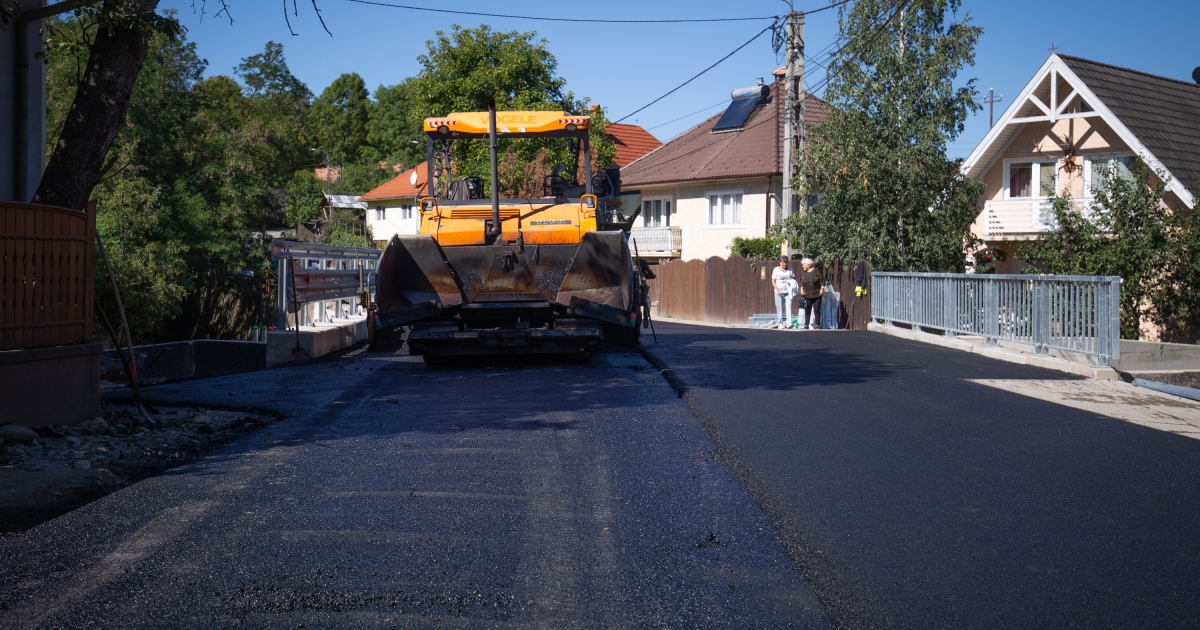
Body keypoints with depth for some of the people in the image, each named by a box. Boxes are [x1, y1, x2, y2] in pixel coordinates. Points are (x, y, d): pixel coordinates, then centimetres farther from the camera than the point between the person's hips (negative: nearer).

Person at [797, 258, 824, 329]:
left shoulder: (816, 272, -11)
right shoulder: (803, 273, 4)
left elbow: (822, 280, -6)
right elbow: (801, 281, 16)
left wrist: (822, 288, -12)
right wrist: (801, 288, 4)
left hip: (816, 295, -4)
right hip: (807, 295, 4)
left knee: (816, 310, -2)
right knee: (807, 310, 4)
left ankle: (817, 324, 4)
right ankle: (806, 324, 8)